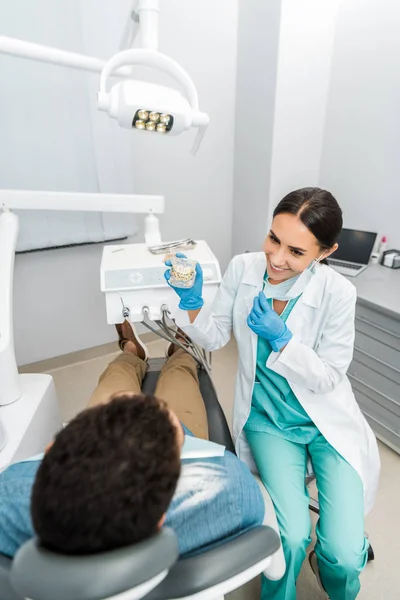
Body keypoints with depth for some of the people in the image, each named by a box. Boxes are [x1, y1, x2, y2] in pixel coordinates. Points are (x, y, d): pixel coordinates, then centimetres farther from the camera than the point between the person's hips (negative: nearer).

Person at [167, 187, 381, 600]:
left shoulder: (337, 293, -18)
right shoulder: (243, 269, -11)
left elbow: (327, 377, -10)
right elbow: (215, 338, -2)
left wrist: (281, 338, -26)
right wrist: (192, 303, -21)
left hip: (328, 420, 0)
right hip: (268, 418, 1)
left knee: (343, 557, -8)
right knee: (292, 539, -14)